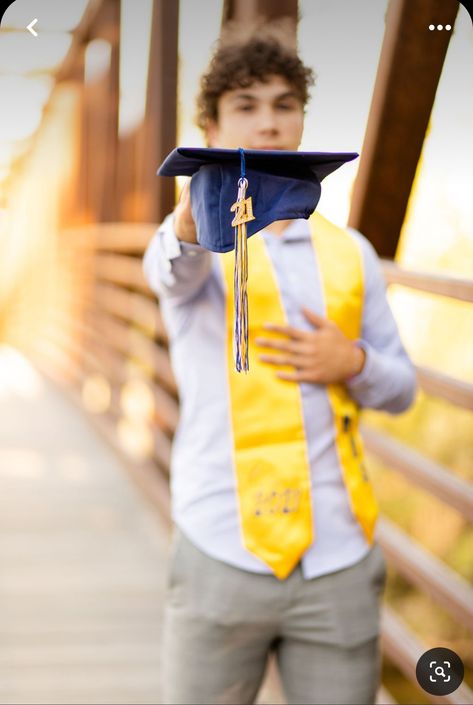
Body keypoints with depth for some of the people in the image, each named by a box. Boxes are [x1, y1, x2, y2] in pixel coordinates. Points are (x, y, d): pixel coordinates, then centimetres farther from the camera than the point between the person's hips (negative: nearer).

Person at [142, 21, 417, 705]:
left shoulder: (350, 252, 10)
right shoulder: (191, 244, 0)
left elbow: (400, 387, 14)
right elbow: (175, 269, -25)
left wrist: (352, 364, -9)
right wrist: (192, 220, -48)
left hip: (339, 564, 3)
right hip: (223, 559, -2)